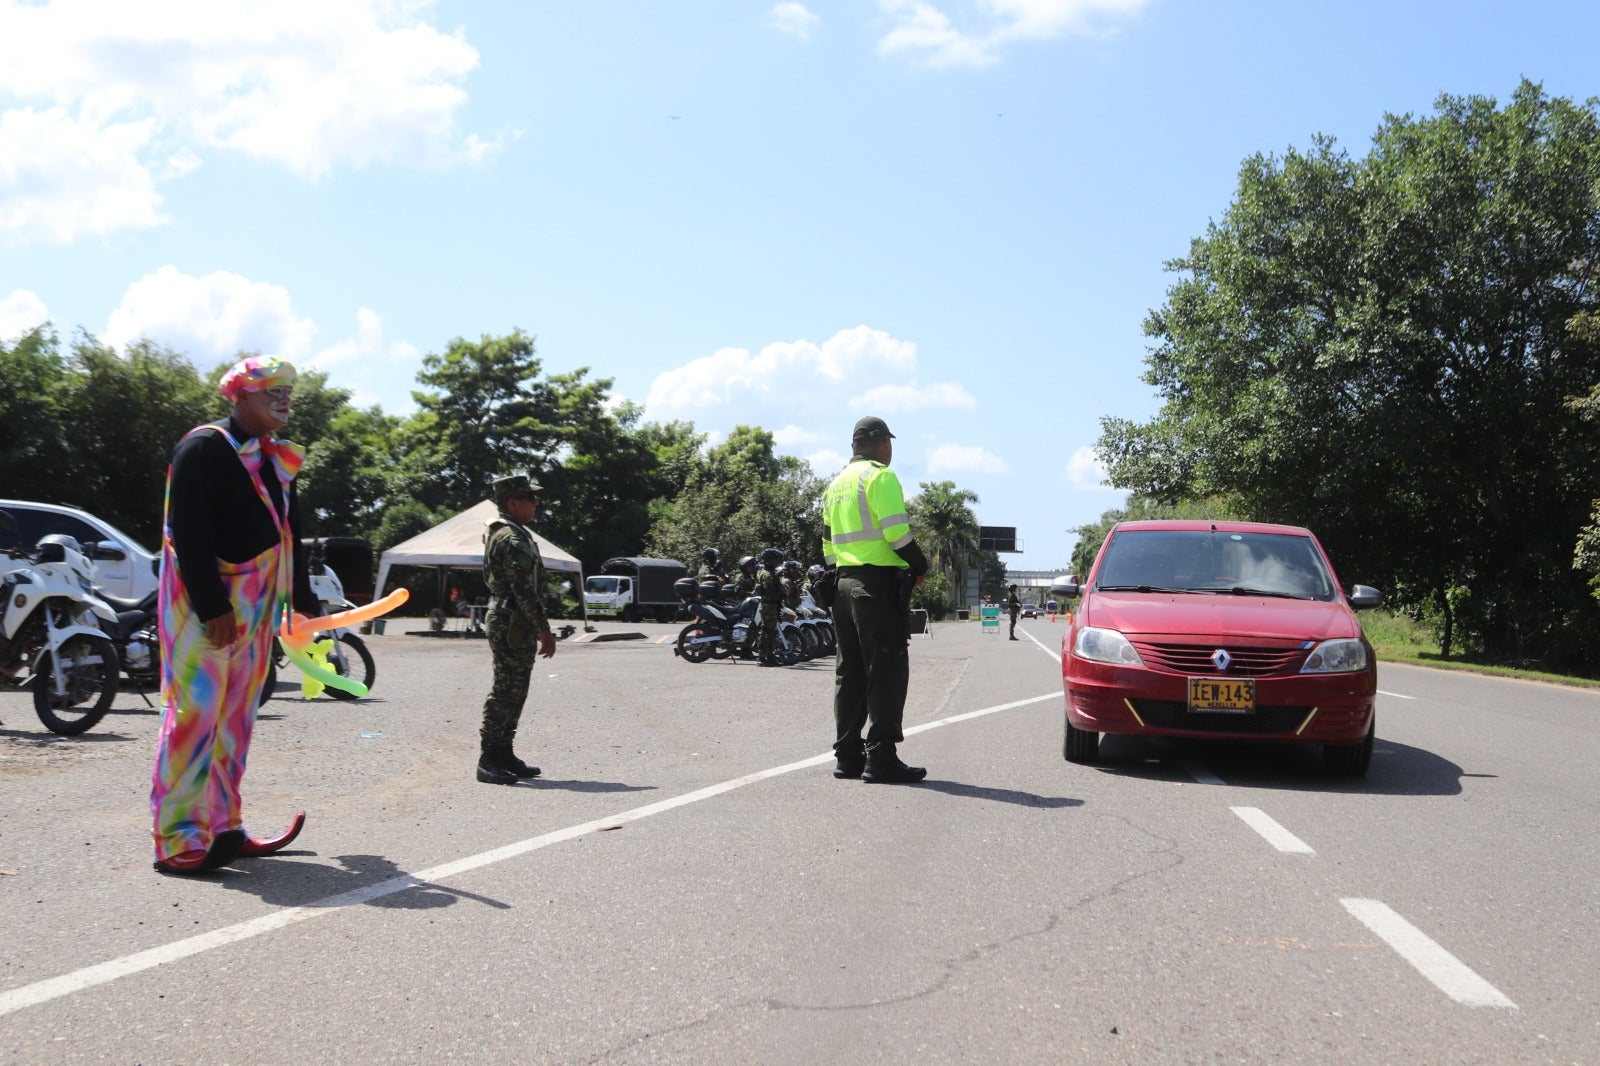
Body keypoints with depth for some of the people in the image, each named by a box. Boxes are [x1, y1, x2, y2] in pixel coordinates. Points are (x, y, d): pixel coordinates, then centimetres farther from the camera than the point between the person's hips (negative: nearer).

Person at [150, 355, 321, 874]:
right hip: (204, 601, -8)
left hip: (256, 604, 8)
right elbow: (188, 533, -18)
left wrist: (304, 600, 17)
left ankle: (223, 828, 18)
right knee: (195, 711, -8)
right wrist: (213, 607, -23)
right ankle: (177, 840, -4)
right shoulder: (204, 447, -11)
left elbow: (290, 534, 21)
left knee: (237, 717, 10)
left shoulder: (276, 459, 15)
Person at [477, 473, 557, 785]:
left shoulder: (512, 534, 18)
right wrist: (544, 630, -19)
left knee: (513, 692, 14)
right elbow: (524, 590, -22)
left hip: (512, 626, 11)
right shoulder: (511, 538, -16)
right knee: (505, 692, -9)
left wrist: (538, 630, 23)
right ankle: (488, 762, -7)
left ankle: (504, 756, 20)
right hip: (513, 626, -11)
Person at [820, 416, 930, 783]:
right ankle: (881, 757, -10)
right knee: (887, 670, -7)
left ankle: (847, 754, 12)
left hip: (844, 583, 8)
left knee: (850, 670, 11)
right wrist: (920, 566, -5)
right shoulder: (881, 477, -7)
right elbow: (896, 532, -17)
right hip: (880, 583, -8)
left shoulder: (837, 484, 19)